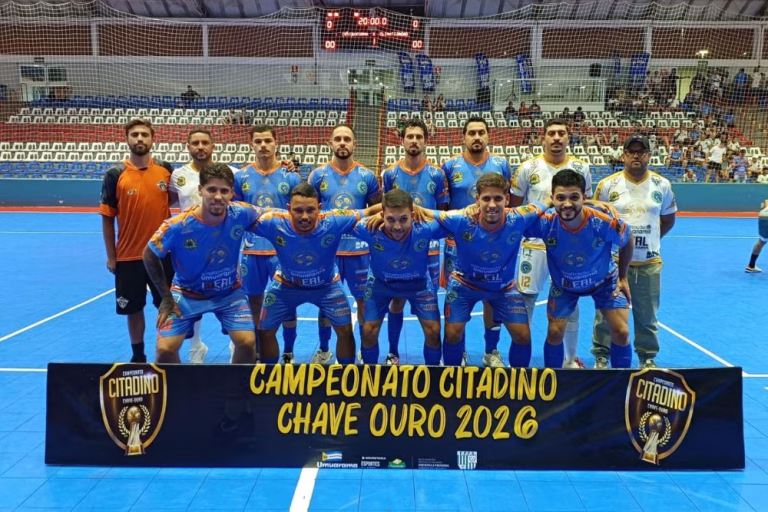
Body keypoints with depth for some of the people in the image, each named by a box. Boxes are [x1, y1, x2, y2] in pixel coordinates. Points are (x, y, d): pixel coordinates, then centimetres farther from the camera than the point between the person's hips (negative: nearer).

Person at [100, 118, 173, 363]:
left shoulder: (166, 170, -1)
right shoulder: (115, 174, -5)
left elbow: (175, 201, 13)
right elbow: (107, 218, -2)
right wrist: (111, 256, -2)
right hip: (128, 256, -1)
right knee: (134, 309, 10)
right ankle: (138, 355, 27)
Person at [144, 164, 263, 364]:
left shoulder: (241, 214, -23)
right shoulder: (178, 226, -27)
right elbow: (149, 256, -10)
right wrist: (167, 298, -7)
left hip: (229, 293, 1)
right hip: (187, 294, -1)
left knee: (247, 342, -13)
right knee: (165, 349, -12)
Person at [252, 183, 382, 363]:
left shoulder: (333, 221, -36)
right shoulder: (275, 223, -36)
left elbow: (369, 211, -28)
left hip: (327, 285, 0)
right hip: (286, 285, 1)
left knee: (345, 330, 0)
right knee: (265, 331, 6)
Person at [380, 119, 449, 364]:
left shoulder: (436, 174, -2)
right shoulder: (390, 174, 0)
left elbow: (443, 212, 6)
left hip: (429, 247, 0)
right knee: (397, 301, 7)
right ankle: (393, 353, 21)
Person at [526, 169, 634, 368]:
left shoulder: (605, 222, -34)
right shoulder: (545, 222, -34)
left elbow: (626, 243, -10)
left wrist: (623, 277, -2)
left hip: (604, 281, 0)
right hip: (563, 285, 0)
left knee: (621, 332, -5)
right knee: (555, 333, -4)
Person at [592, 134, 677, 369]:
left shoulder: (662, 185, 1)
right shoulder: (608, 185, -5)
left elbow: (668, 219, 15)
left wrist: (650, 239, 8)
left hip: (649, 263, 2)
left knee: (647, 316, 11)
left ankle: (648, 357, 27)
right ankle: (601, 356, 20)